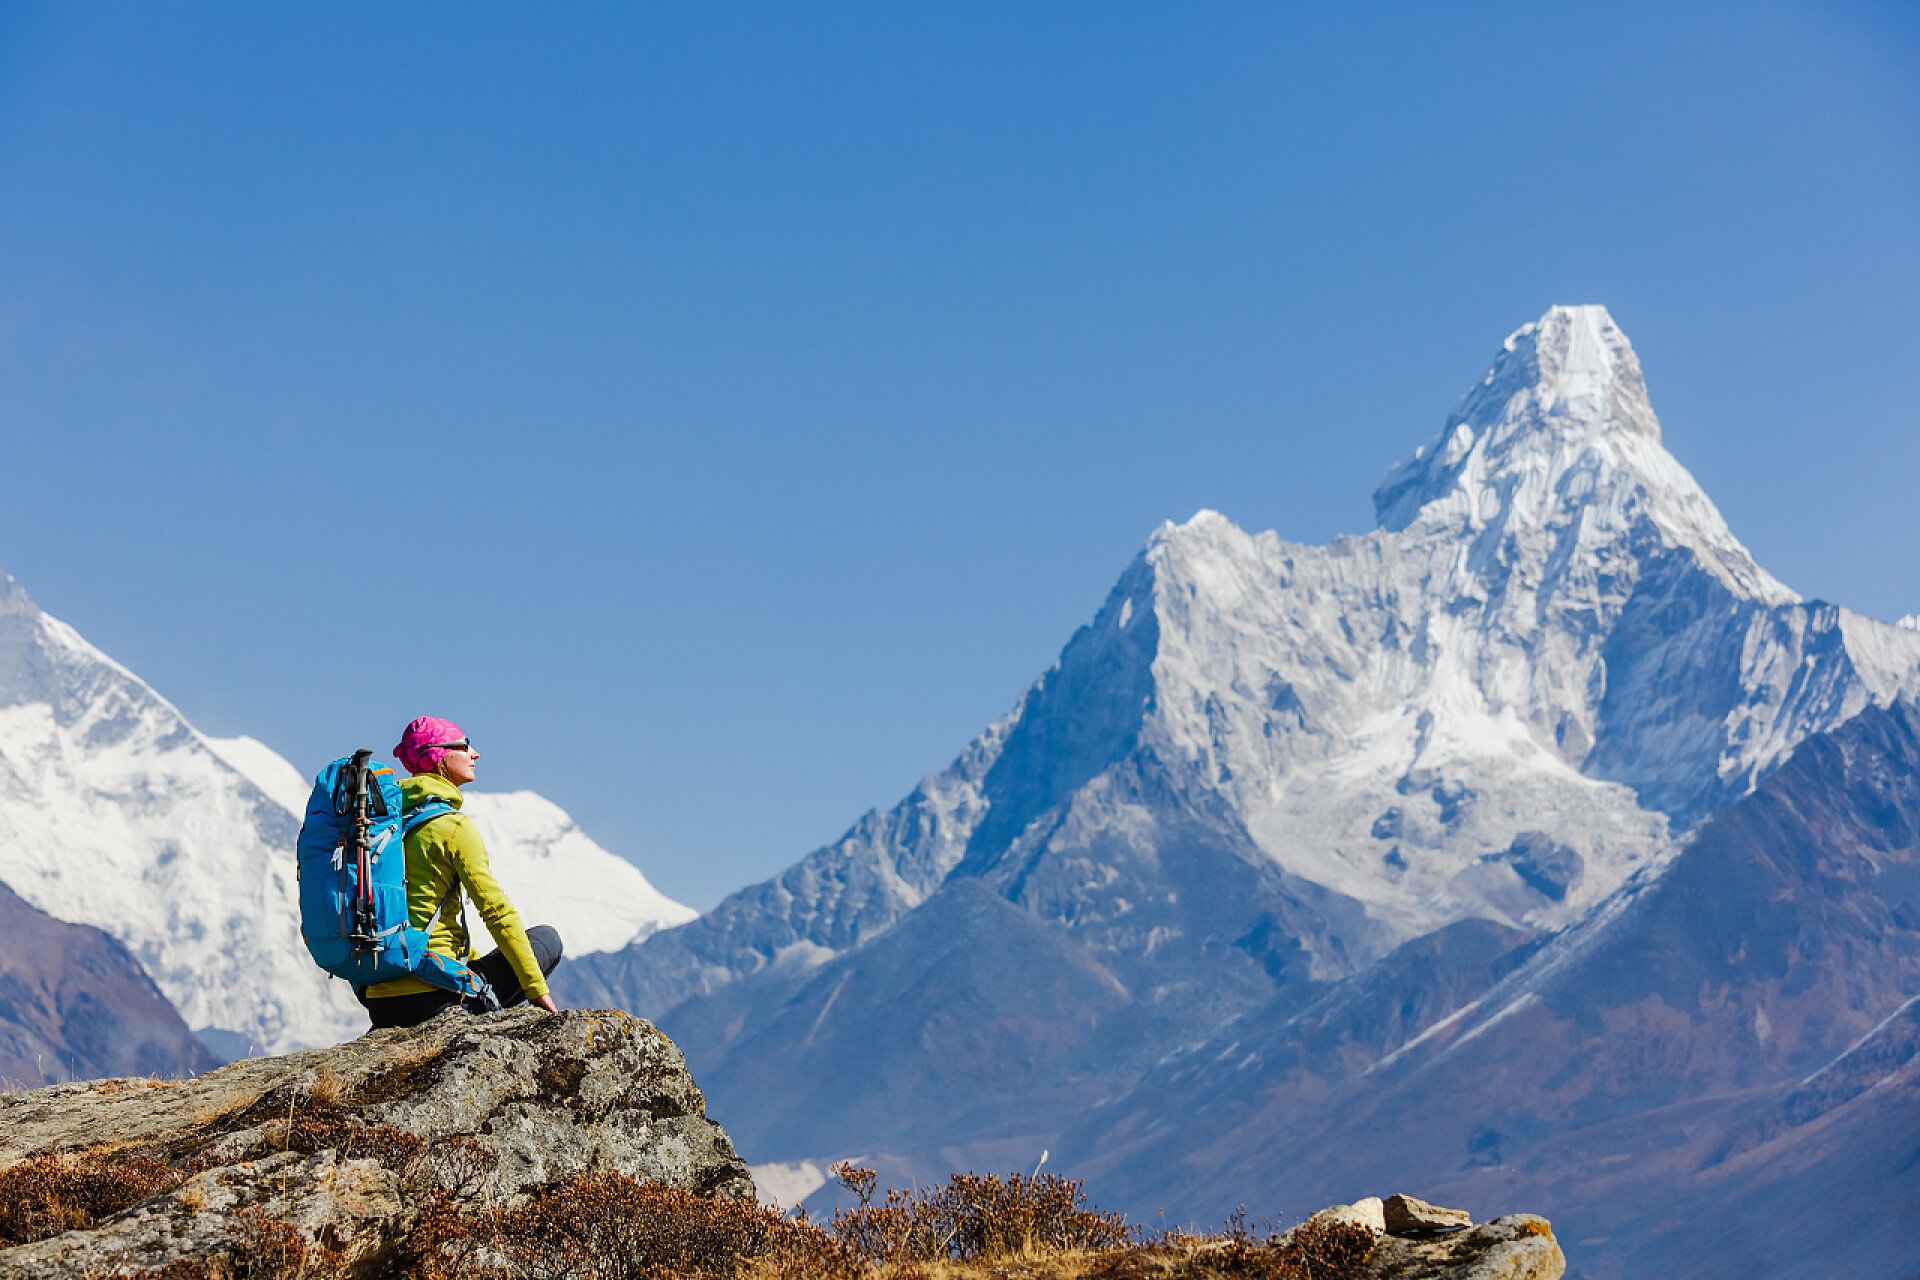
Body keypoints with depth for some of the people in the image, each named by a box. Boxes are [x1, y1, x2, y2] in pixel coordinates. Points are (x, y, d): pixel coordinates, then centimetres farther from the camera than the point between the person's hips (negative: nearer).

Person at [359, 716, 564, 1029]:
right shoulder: (454, 827, -9)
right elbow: (496, 911, -11)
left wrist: (473, 960, 30)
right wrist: (537, 989, -6)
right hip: (430, 996, -8)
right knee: (548, 938, 10)